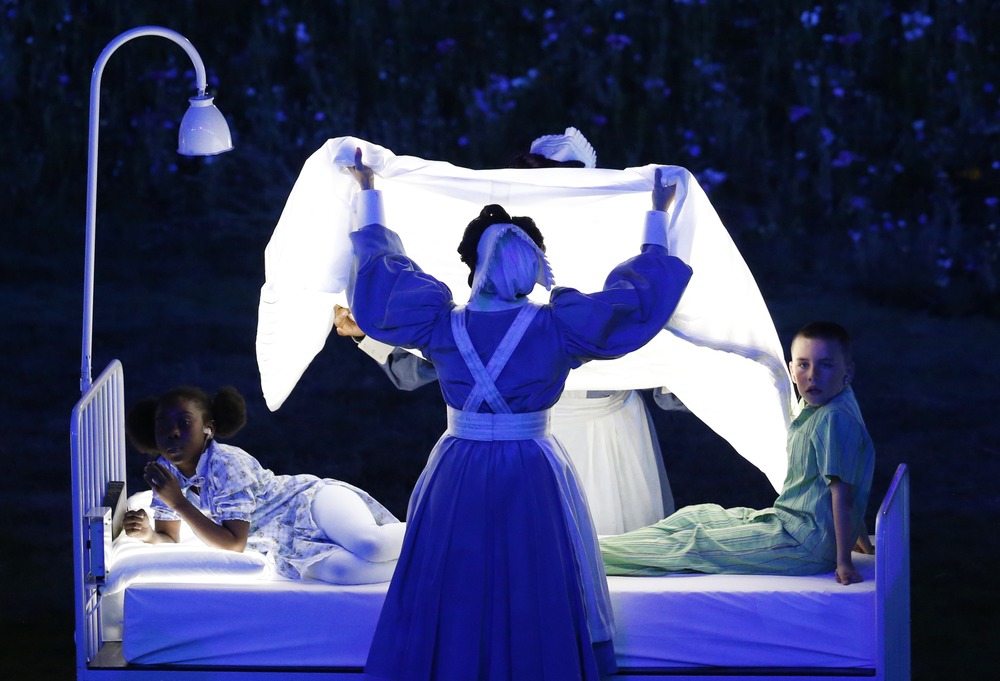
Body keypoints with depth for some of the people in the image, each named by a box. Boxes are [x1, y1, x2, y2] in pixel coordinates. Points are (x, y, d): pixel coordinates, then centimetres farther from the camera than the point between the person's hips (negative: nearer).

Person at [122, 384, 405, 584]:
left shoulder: (227, 465, -21)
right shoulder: (167, 471, 0)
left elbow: (234, 544, -23)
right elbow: (170, 538, 13)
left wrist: (178, 502, -27)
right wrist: (148, 535, -12)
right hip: (288, 546, 6)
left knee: (369, 545, -39)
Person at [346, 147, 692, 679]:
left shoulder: (441, 325, -8)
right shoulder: (558, 329, -12)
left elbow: (380, 270, 8)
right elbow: (639, 293, 1)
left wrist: (369, 194, 21)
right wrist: (658, 217, 15)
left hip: (458, 480, 1)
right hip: (532, 481, -1)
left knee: (450, 602, 10)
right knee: (534, 605, 8)